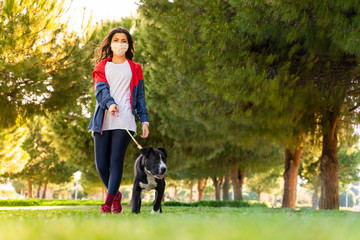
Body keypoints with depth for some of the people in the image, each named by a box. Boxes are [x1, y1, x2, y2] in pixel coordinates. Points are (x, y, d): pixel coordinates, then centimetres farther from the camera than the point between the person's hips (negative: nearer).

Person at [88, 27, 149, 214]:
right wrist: (109, 103, -22)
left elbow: (140, 96, 17)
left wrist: (144, 120, 8)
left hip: (124, 121, -1)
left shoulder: (134, 69, 17)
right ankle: (116, 194, 22)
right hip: (103, 121, 1)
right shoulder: (102, 66, 16)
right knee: (101, 164, -1)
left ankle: (108, 202, -13)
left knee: (116, 160, -14)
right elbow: (100, 89, -1)